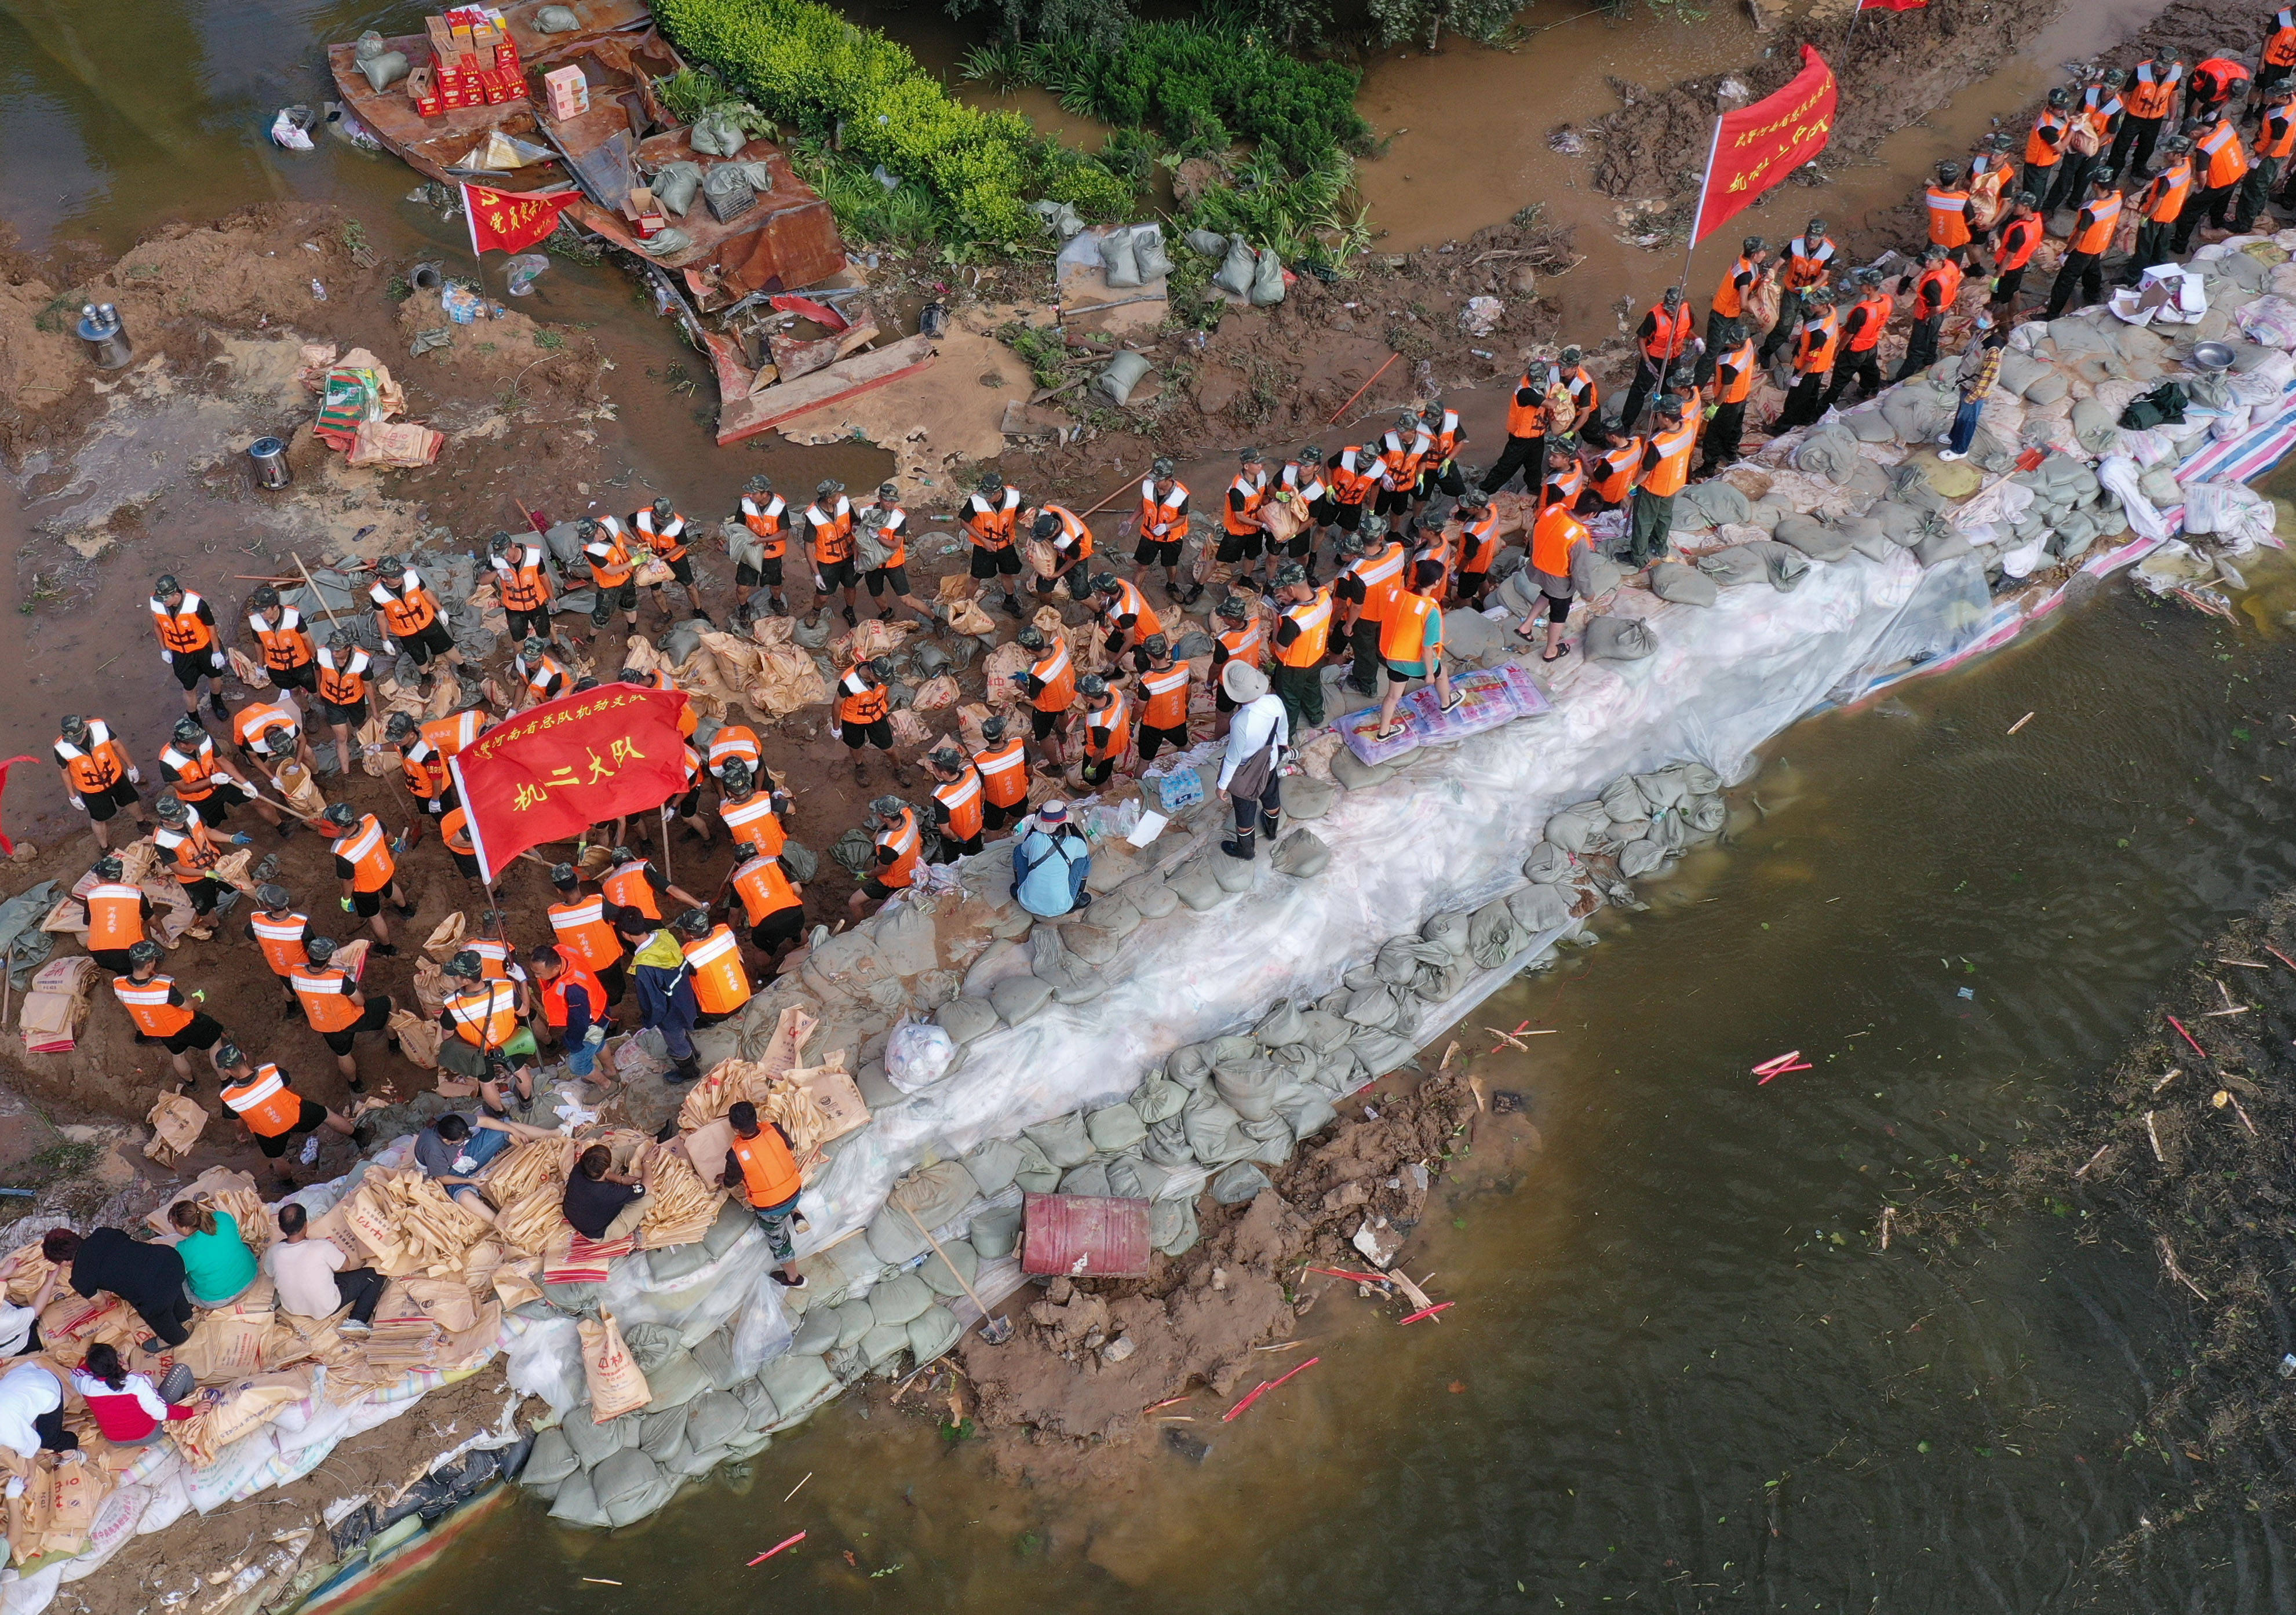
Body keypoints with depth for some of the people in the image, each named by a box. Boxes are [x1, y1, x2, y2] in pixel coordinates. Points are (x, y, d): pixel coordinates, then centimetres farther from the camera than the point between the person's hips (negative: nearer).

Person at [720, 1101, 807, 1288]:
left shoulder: (736, 1154, -30)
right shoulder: (775, 1130, -21)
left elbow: (730, 1182, -8)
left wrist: (722, 1179, 15)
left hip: (770, 1208, -4)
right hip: (795, 1191, 4)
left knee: (778, 1239, 24)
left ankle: (793, 1279, 42)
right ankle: (795, 1216, 24)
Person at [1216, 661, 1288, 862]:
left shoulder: (1241, 723, -43)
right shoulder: (1275, 701, -27)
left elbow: (1233, 758, -28)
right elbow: (1283, 730, -4)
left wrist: (1223, 785, -11)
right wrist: (1282, 746, 19)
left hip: (1247, 775, -5)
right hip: (1270, 762, 5)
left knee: (1245, 812, 23)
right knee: (1271, 798, 33)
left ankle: (1245, 850, 49)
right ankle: (1271, 831, 63)